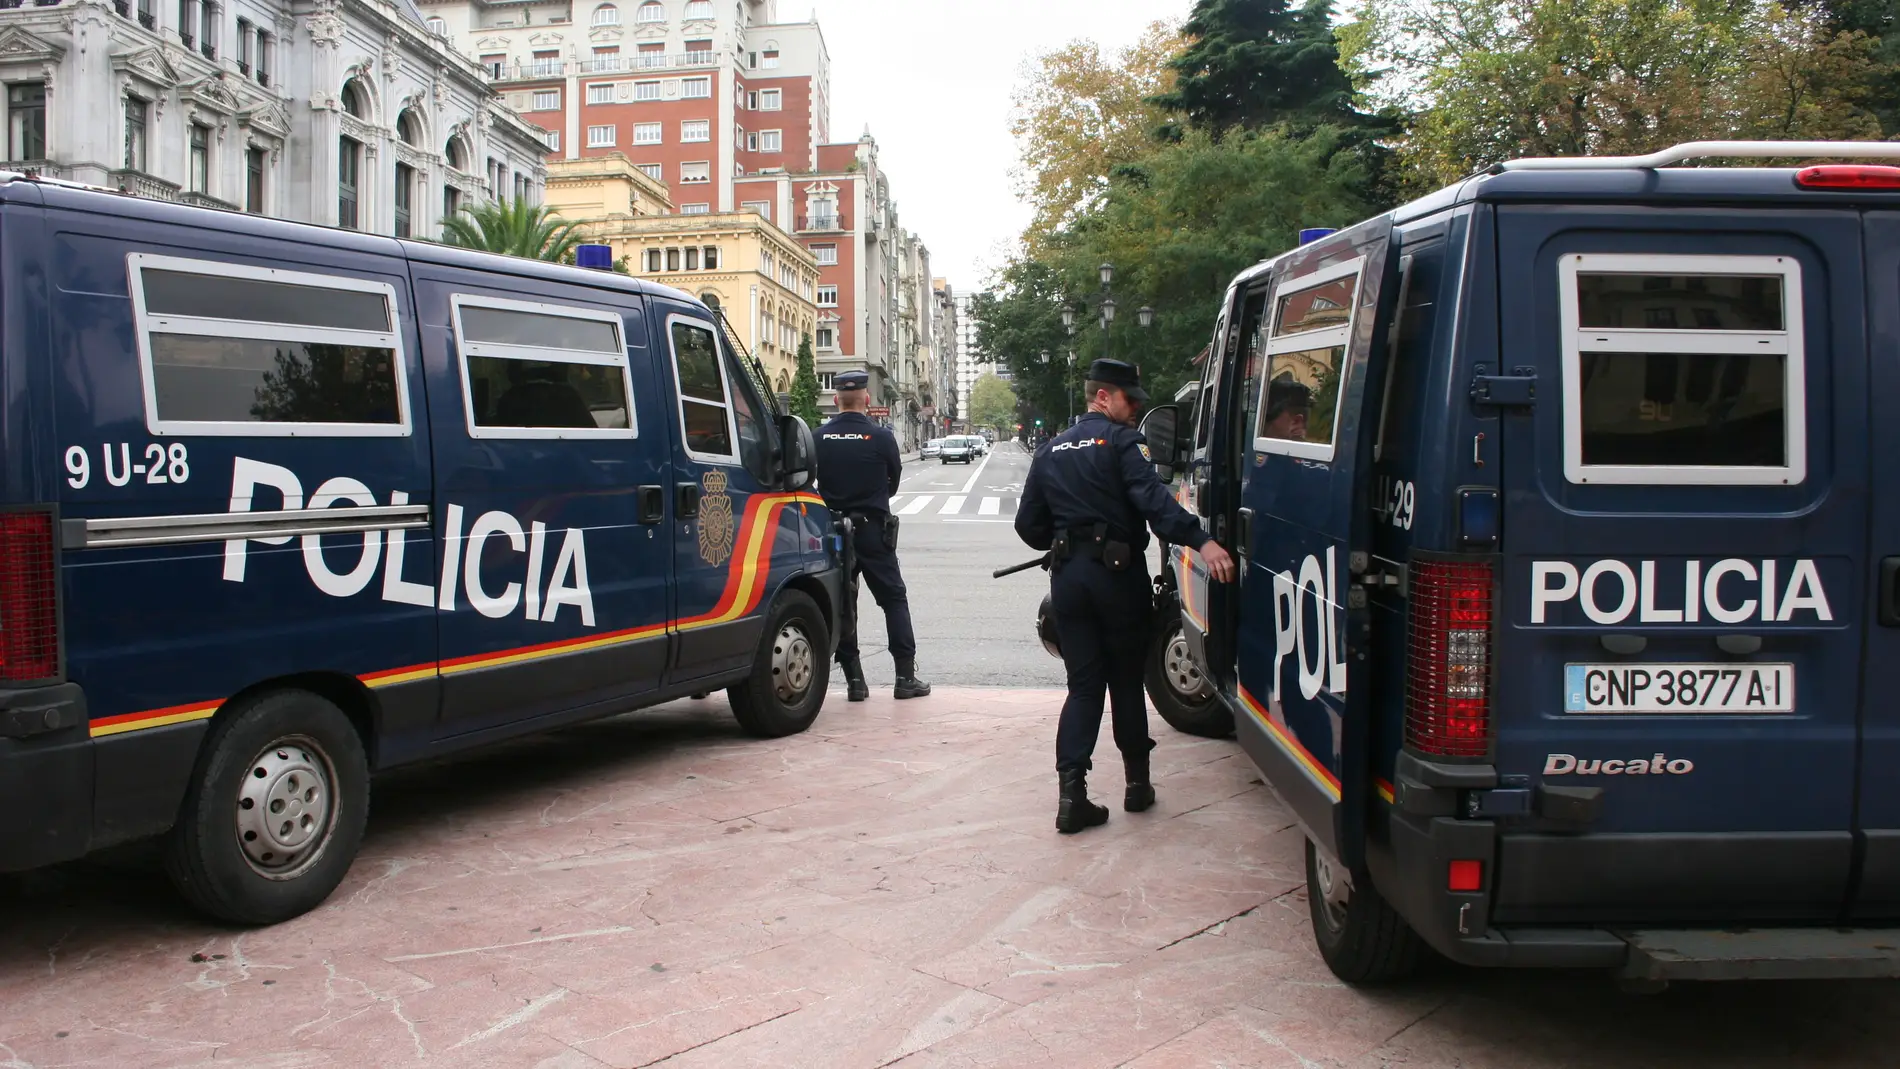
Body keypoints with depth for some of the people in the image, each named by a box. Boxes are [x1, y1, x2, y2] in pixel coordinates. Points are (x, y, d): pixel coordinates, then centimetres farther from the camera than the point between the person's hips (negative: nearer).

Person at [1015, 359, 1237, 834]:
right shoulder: (1121, 440, -6)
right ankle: (1137, 783, 22)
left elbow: (1029, 525, 13)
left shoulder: (1051, 451, 12)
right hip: (1118, 575, -4)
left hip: (1068, 577, 4)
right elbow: (1153, 497, -23)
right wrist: (1201, 541, -33)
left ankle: (1072, 791, -6)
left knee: (1084, 684, 7)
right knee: (1127, 680, 11)